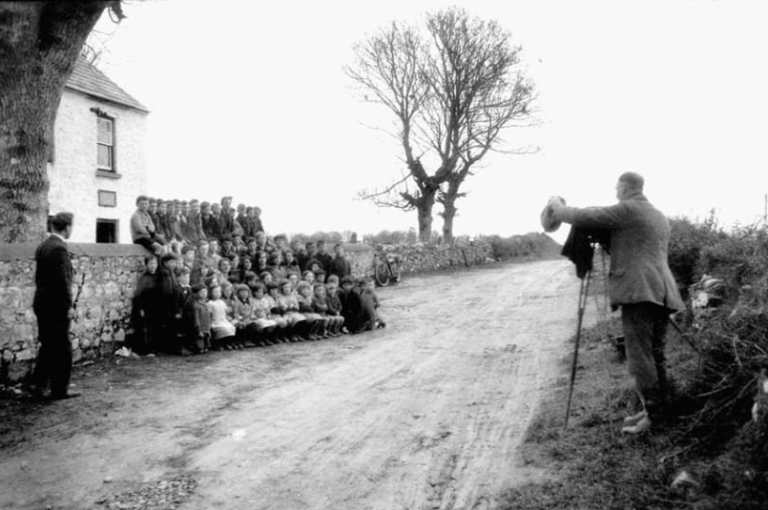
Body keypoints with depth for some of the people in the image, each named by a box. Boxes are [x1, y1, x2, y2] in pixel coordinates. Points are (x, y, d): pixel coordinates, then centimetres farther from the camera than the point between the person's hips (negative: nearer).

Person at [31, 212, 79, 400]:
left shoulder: (42, 246, 11)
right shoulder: (60, 248, -17)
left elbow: (39, 277, 16)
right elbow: (64, 280, -20)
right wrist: (69, 306, -15)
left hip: (41, 303, 9)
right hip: (57, 306, -9)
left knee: (47, 346, 17)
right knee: (62, 348, 1)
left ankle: (39, 385, 21)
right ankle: (59, 390, 9)